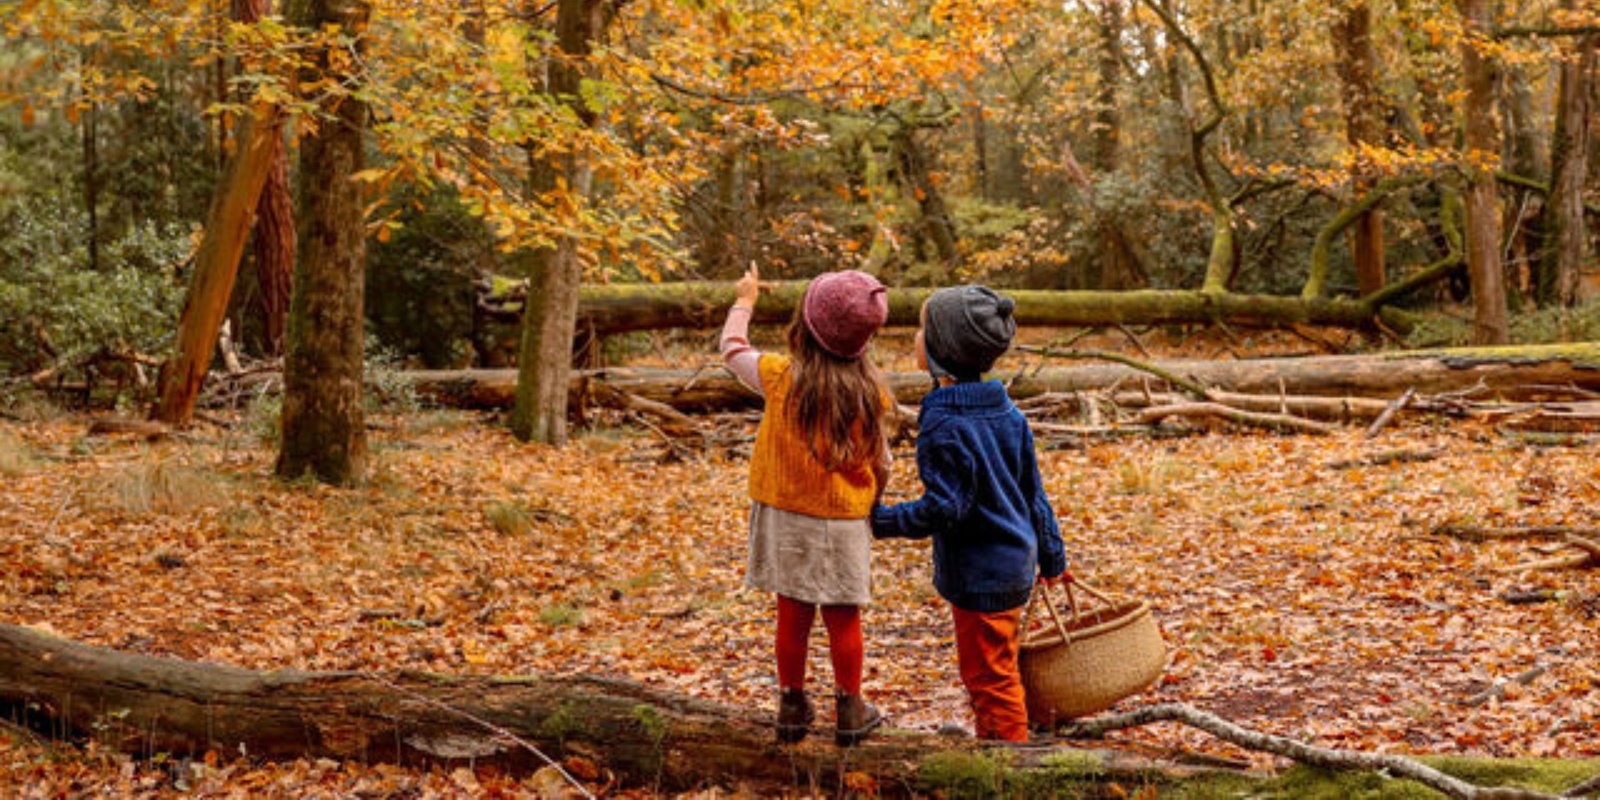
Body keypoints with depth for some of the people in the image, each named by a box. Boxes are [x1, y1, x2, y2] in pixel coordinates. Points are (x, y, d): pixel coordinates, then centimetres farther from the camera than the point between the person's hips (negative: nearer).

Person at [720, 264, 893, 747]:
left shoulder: (780, 377, -11)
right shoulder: (868, 391, -9)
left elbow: (733, 348, 9)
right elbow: (880, 462, 1)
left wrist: (744, 300, 26)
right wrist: (874, 504, 20)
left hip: (787, 517, 1)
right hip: (845, 521, 0)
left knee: (793, 615, 12)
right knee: (844, 618, 10)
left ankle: (793, 707, 23)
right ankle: (849, 712, 21)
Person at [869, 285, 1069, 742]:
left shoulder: (945, 425, -21)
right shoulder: (1004, 411, 5)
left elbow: (944, 508, -23)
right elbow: (1034, 493, 11)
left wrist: (881, 520, -14)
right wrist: (1051, 558, 20)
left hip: (979, 575, -9)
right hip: (1015, 565, 9)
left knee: (989, 675, 3)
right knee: (991, 672, 22)